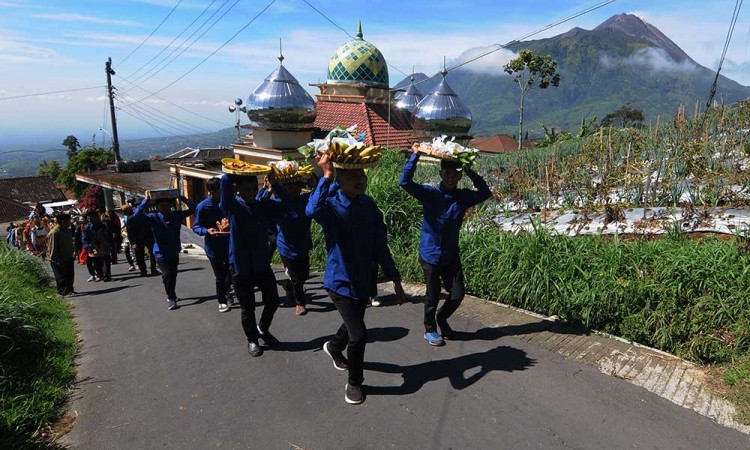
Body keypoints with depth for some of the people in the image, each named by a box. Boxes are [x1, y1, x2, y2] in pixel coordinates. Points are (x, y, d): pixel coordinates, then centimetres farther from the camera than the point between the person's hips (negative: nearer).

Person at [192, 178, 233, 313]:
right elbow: (195, 227, -9)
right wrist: (207, 231, -28)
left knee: (233, 272, 6)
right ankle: (222, 301, 25)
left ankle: (225, 290, 37)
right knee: (220, 276, 5)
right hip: (213, 247, -3)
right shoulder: (202, 207, -12)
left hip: (228, 244, 4)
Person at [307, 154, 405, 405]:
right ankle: (354, 383, 17)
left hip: (363, 279, 6)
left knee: (353, 324, 25)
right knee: (358, 334, -10)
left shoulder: (369, 206, -3)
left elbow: (380, 246, 2)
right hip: (340, 280, -6)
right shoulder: (331, 205, -18)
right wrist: (326, 176, -40)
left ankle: (334, 347, 59)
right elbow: (312, 210, -44)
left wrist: (395, 279, 2)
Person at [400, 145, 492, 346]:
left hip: (451, 255, 4)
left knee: (458, 294, 9)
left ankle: (442, 318, 38)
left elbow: (485, 193, -7)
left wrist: (470, 172, -12)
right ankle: (430, 329, 31)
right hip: (430, 254, -4)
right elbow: (405, 182, -23)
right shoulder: (429, 193, -13)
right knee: (433, 296, 9)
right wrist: (415, 156, -27)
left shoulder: (463, 196, -1)